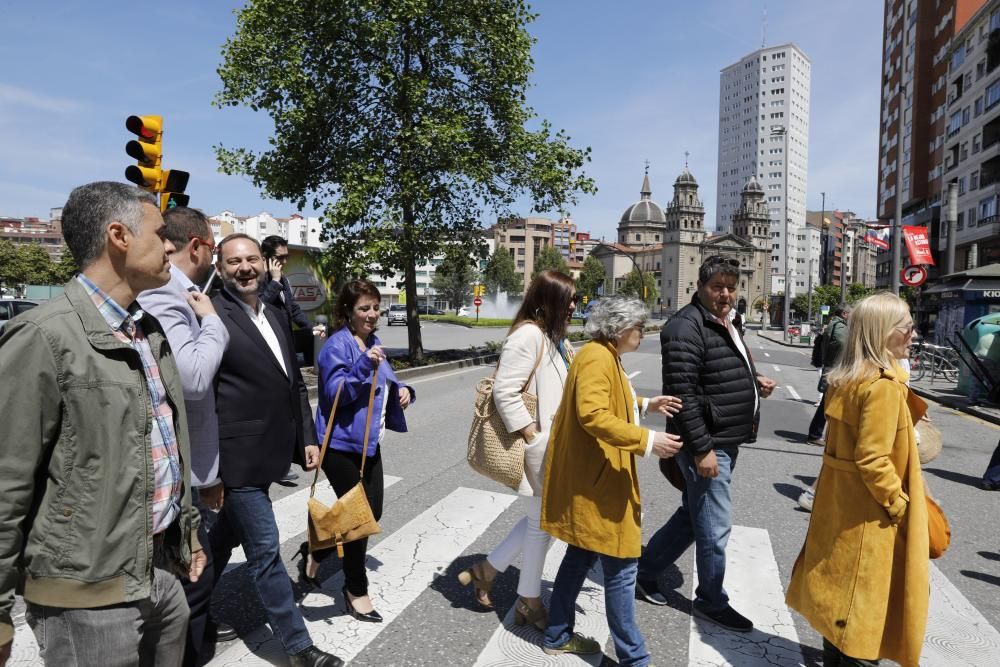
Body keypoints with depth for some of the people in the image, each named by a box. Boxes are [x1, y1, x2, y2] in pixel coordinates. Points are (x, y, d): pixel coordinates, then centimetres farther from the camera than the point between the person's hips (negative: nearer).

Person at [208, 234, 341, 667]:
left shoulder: (276, 316, 11)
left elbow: (295, 382, 16)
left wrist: (307, 437, 11)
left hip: (265, 454, 8)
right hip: (237, 456, -8)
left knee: (225, 537, 24)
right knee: (265, 552, 2)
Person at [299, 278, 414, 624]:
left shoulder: (372, 342, 10)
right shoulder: (337, 345, -15)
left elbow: (385, 380, 21)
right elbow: (335, 393, -21)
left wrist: (402, 389, 0)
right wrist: (364, 365, -32)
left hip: (368, 442, 9)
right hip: (342, 444, -8)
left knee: (371, 512, 14)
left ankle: (314, 551, 36)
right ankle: (355, 590, 22)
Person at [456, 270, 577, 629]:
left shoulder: (554, 338, 12)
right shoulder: (528, 334, -19)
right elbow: (504, 392, -24)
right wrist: (533, 437, -21)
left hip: (554, 445, 9)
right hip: (539, 448, -9)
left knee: (542, 519, 18)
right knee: (542, 522, 7)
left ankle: (486, 569, 31)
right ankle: (529, 602, 27)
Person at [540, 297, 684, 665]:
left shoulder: (607, 356, 15)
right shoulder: (596, 357, -19)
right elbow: (592, 416, -29)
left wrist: (645, 404, 15)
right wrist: (646, 440, -30)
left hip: (593, 477, 11)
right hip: (594, 480, -11)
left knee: (581, 556, 18)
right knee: (620, 568, -1)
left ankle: (557, 636, 31)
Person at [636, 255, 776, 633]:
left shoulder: (725, 325, 15)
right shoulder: (687, 327, -17)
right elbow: (682, 392, -23)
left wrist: (754, 383, 7)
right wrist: (701, 448, -24)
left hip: (726, 442, 10)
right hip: (706, 444, -10)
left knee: (693, 516, 18)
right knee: (715, 526, 3)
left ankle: (645, 571, 32)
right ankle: (712, 602, 23)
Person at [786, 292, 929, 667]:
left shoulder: (848, 378, 5)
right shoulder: (884, 385, -22)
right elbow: (873, 460, -25)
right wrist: (900, 505, -14)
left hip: (842, 504, 9)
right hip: (869, 514, -9)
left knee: (842, 592, 21)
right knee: (866, 601, 6)